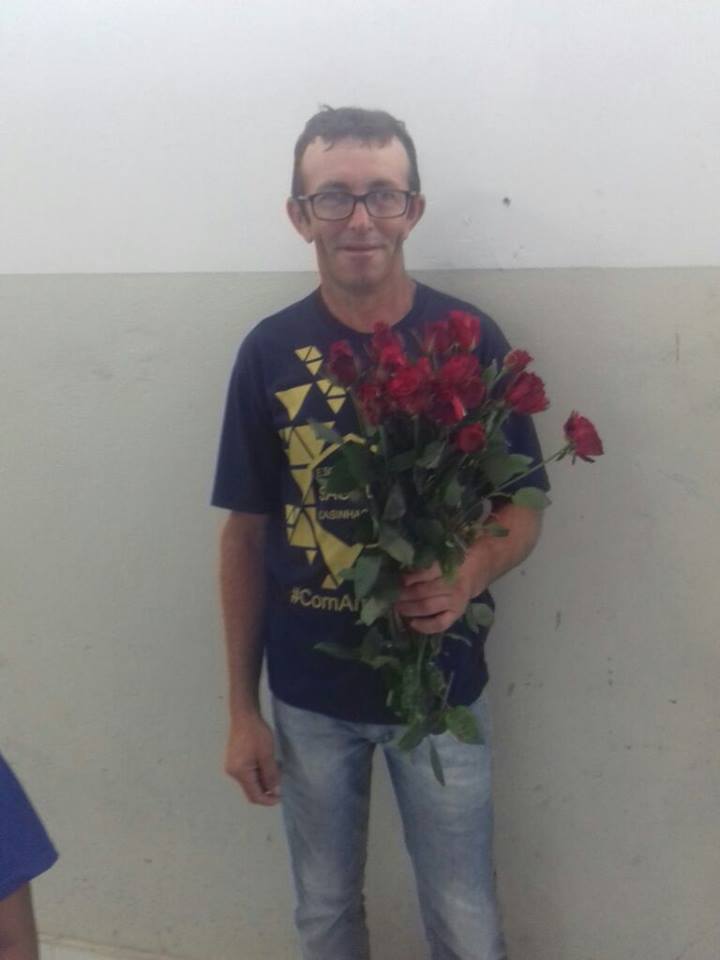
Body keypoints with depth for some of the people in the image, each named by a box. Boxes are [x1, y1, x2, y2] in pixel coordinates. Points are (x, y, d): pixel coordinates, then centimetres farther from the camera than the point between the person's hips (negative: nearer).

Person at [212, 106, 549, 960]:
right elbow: (245, 534, -1)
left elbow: (521, 507, -2)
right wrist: (242, 708, 1)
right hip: (309, 694, 1)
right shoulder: (270, 351, -7)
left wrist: (469, 575, -25)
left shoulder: (469, 338, -10)